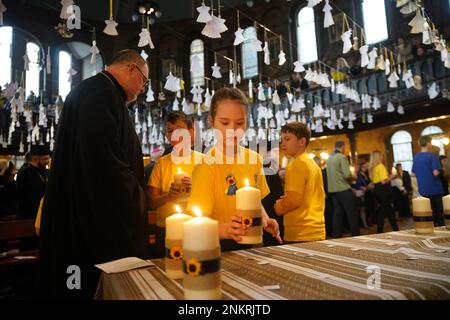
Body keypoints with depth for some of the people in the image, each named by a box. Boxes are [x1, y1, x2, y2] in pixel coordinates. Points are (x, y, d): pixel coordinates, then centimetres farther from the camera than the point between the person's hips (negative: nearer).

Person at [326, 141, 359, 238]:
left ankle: (337, 235, 12)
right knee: (351, 213, 3)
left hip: (333, 190, 7)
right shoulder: (342, 157, -10)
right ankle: (355, 235, 8)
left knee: (337, 212, 11)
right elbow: (347, 175, -18)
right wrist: (353, 178, 3)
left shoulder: (329, 158, 12)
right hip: (344, 189, -7)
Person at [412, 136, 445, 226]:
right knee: (439, 212, 5)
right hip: (435, 189, -5)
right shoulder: (432, 155, -12)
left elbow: (414, 174, 12)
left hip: (423, 190, 5)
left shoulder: (415, 157, 7)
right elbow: (436, 172, -20)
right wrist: (439, 170, 0)